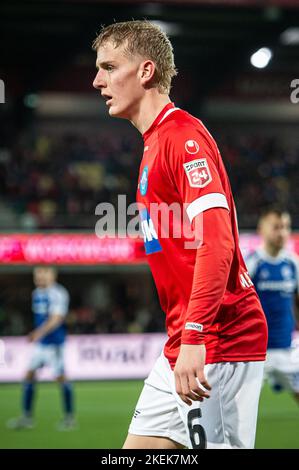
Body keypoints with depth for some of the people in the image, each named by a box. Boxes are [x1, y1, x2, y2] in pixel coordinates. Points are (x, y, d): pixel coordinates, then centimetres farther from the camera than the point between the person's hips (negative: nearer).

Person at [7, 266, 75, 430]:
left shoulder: (58, 294, -14)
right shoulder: (37, 293, 12)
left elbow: (56, 319, -23)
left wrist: (39, 333, -33)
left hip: (54, 343, -8)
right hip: (39, 343, 8)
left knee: (60, 377, -2)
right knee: (29, 375, 3)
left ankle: (69, 417, 9)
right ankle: (27, 417, 8)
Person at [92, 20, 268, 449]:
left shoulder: (182, 135, -12)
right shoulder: (155, 143, 18)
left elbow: (217, 242, -23)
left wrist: (194, 335, -28)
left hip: (219, 343, -10)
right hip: (184, 345, 10)